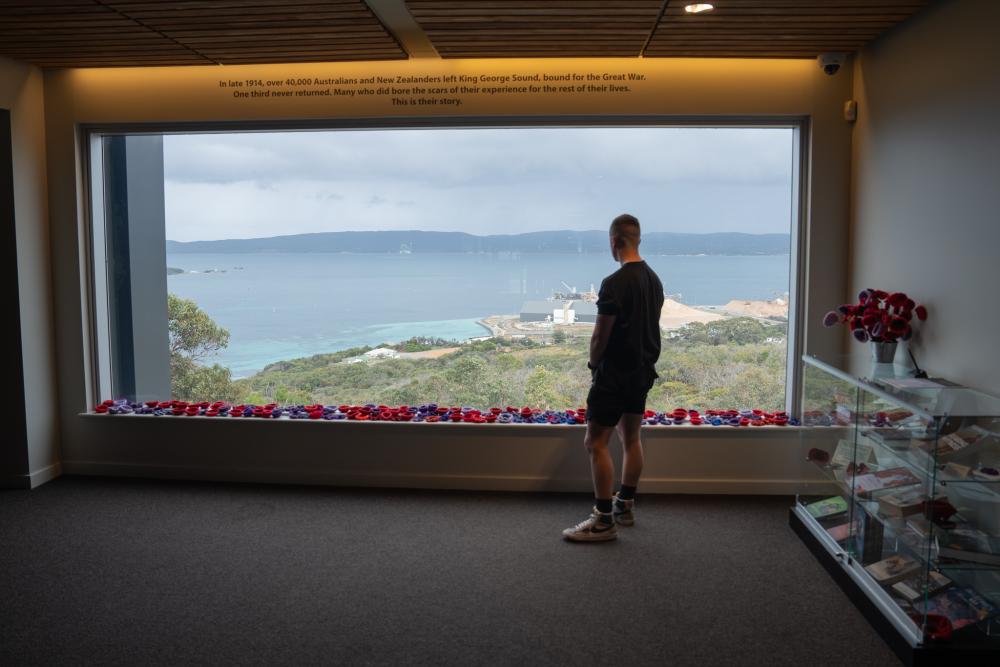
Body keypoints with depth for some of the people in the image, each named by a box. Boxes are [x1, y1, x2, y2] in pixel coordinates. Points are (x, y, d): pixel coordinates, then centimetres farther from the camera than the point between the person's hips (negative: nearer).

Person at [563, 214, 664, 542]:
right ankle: (625, 507, 27)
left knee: (596, 442, -5)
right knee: (631, 437, 17)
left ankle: (604, 521, -3)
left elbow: (600, 337, -16)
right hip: (643, 369, 10)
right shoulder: (654, 280, 8)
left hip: (615, 373, -9)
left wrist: (593, 364, 2)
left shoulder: (614, 283, -20)